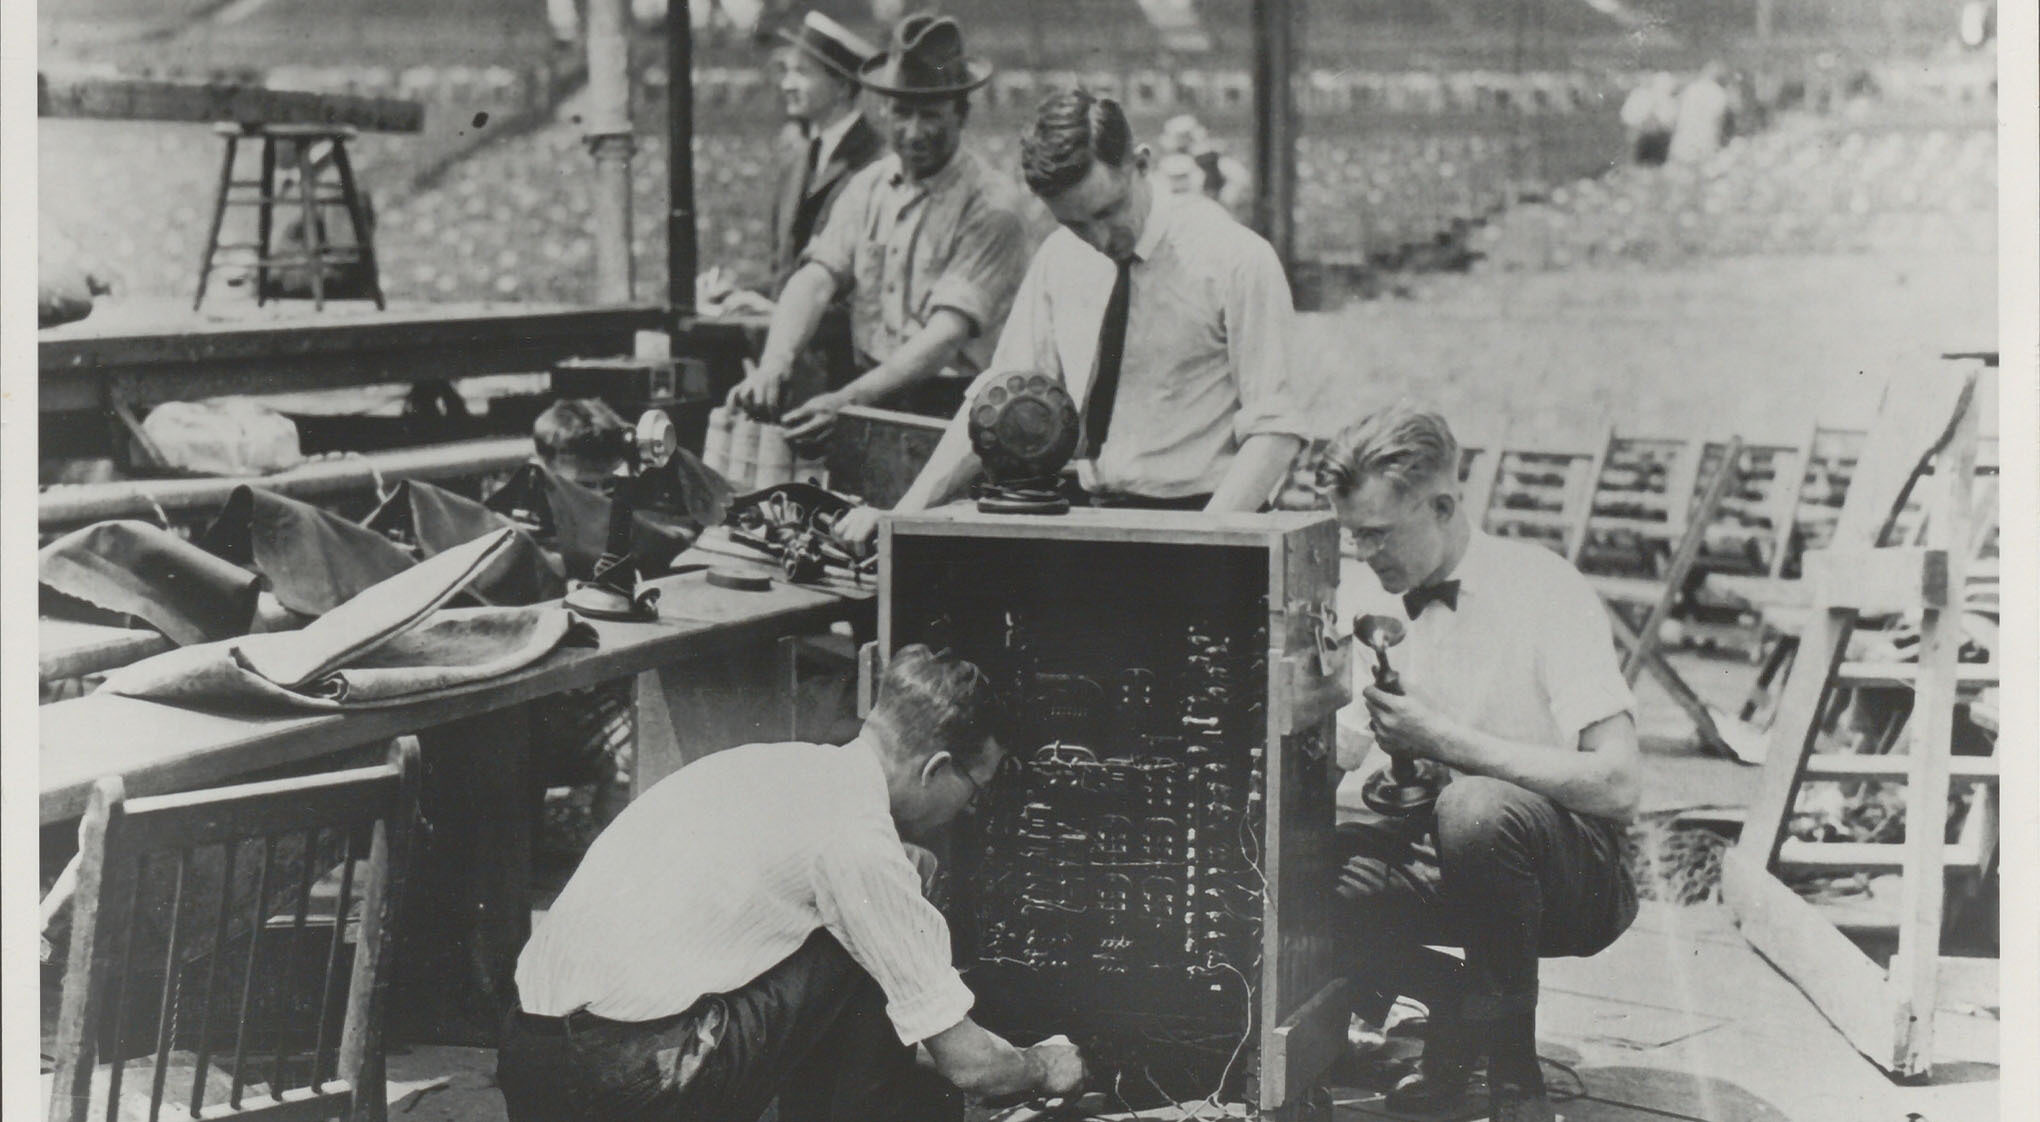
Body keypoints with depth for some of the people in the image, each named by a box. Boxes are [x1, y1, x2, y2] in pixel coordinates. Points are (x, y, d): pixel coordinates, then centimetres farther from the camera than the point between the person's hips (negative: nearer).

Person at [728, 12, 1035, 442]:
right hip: (870, 393, 5)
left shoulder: (992, 207, -8)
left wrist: (848, 400, -30)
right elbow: (815, 279, -1)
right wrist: (774, 363, -22)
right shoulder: (868, 187, 11)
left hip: (951, 404, -5)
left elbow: (946, 335, -18)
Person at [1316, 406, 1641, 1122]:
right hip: (1451, 864, 6)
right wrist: (1375, 778, -9)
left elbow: (1615, 784, -25)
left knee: (1475, 809, -39)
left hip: (1580, 877, -6)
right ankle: (1458, 1012, 1)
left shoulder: (1542, 589, -16)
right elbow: (1355, 750, 15)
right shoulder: (1383, 605, 5)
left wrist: (1444, 740, -26)